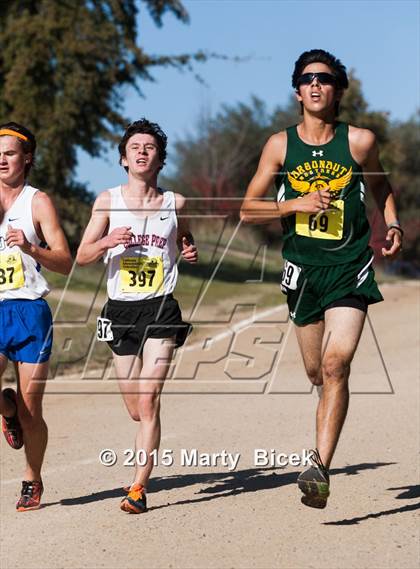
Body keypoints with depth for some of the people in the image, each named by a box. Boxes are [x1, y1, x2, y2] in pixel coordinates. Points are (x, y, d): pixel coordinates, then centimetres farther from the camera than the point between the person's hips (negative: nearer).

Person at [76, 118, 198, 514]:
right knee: (135, 409, 7)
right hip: (120, 310, 1)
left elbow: (185, 242, 22)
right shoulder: (108, 201, 4)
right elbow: (82, 256, 1)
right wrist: (108, 241, -19)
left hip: (160, 308, -1)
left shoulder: (175, 203, 5)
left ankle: (138, 488, -13)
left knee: (148, 400, -14)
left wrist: (191, 253, -1)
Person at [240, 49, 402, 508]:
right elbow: (248, 210, 2)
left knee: (335, 365, -18)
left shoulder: (359, 141, -1)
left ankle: (319, 468, -21)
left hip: (350, 268, -2)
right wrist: (297, 203, -13)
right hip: (302, 269, 2)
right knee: (317, 371, 13)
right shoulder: (280, 145, 1)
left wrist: (392, 224, 3)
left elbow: (380, 185, 20)